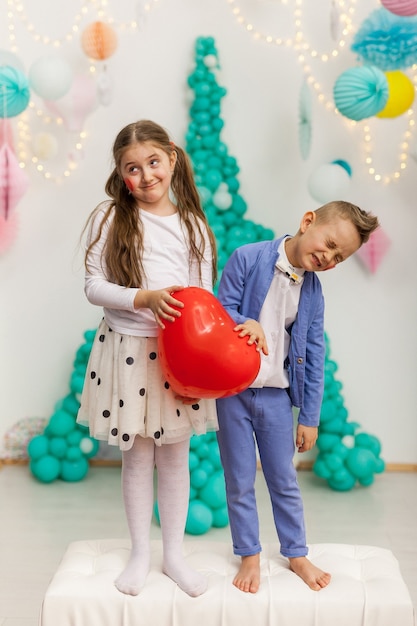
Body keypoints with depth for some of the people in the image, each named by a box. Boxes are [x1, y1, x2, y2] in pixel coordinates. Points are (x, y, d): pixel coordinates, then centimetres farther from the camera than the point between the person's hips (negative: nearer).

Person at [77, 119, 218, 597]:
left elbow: (203, 300, 2)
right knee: (136, 456, 11)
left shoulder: (193, 225, 2)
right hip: (126, 349, -1)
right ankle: (140, 553, 28)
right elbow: (94, 285, -6)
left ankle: (174, 553, 28)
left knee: (175, 455, 11)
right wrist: (144, 298, -22)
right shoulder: (109, 219, -3)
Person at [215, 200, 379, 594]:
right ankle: (249, 556, 27)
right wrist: (246, 324, -32)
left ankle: (296, 554, 32)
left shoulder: (313, 291, 1)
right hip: (233, 389, -3)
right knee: (239, 481, 9)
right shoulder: (248, 258, -11)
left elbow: (313, 357, 4)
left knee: (284, 480, 14)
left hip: (276, 395, 3)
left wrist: (309, 417, 5)